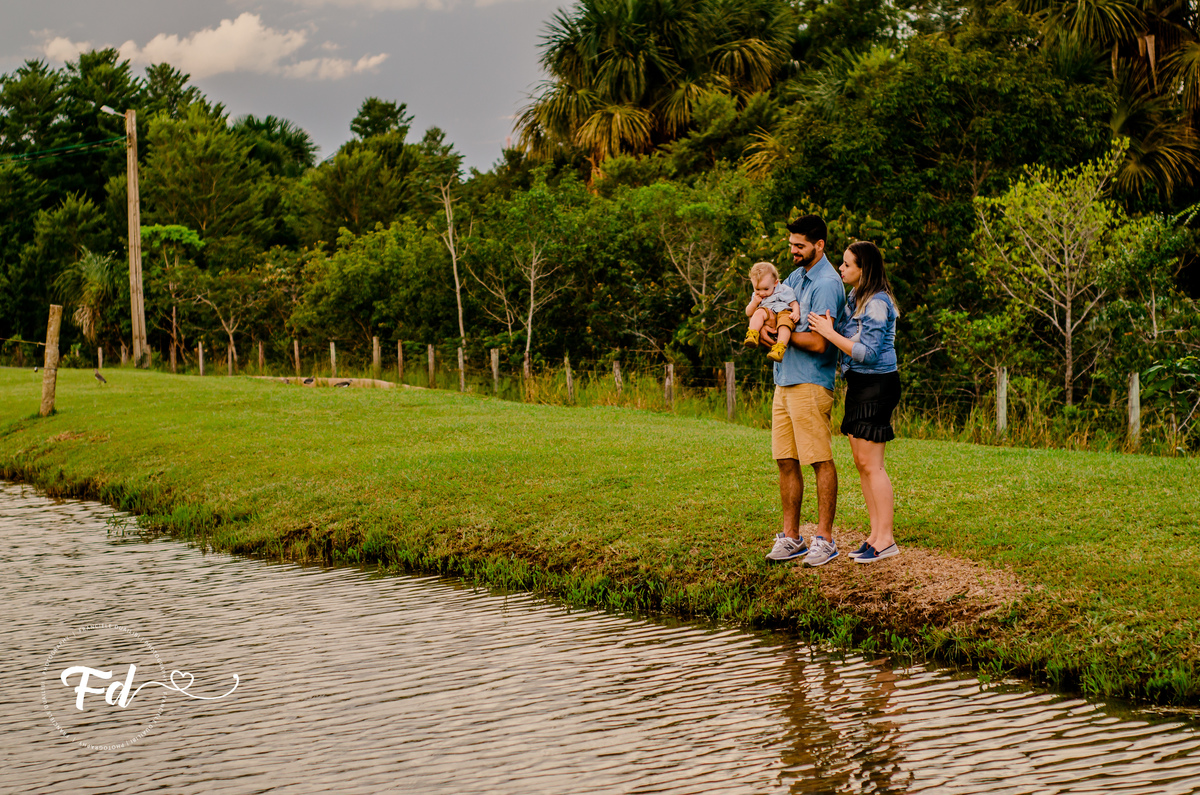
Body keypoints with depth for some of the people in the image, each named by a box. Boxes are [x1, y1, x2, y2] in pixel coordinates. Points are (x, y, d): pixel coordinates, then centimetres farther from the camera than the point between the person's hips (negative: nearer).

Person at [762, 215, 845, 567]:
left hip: (810, 384, -9)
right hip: (784, 381, 9)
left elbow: (818, 343, -20)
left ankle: (824, 539, 1)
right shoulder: (796, 276, 15)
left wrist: (784, 334, -8)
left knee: (820, 461, -3)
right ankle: (790, 537, 16)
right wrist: (764, 324, -1)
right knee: (786, 461, 10)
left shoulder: (826, 285, -13)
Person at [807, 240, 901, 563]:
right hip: (858, 385, 10)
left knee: (871, 464, -7)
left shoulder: (877, 303, -17)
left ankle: (886, 539, -2)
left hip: (877, 385, -10)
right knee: (861, 462, 10)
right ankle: (876, 534, 16)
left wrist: (829, 332, -19)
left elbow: (867, 353, -21)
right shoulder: (855, 298, 13)